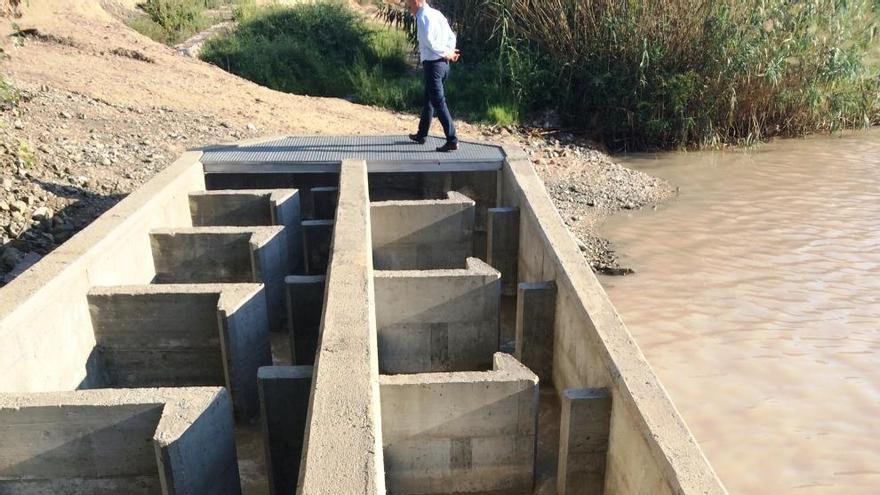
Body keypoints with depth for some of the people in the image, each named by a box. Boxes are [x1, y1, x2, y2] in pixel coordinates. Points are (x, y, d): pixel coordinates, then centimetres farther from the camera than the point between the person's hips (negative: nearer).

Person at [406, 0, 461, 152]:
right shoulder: (436, 14, 14)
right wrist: (450, 52, 0)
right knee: (428, 100, 20)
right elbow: (451, 36, 14)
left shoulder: (423, 16, -13)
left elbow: (429, 40, -23)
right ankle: (421, 135, 34)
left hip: (432, 64, -9)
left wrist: (447, 54, -14)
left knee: (439, 103, -6)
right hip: (442, 63, 9)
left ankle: (452, 141, -6)